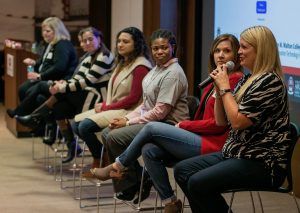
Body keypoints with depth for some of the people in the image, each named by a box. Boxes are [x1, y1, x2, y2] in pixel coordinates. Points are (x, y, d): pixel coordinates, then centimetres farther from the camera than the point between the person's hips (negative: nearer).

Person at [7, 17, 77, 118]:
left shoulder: (63, 45, -14)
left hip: (61, 81, -11)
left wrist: (40, 76, -20)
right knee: (23, 89, -5)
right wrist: (34, 63, 6)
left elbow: (59, 68, -24)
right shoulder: (51, 44, 18)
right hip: (48, 79, 11)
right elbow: (44, 62, 29)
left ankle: (18, 114, -4)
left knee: (33, 91, -25)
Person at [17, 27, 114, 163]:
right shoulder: (89, 59, 16)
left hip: (100, 100, -8)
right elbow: (77, 79, 8)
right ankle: (72, 147, -6)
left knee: (62, 94, -15)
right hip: (89, 97, 8)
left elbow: (87, 82, -20)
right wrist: (63, 84, -13)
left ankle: (34, 117, 0)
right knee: (58, 107, -12)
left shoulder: (104, 57, -13)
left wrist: (61, 88, -18)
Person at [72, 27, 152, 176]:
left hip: (127, 111, -9)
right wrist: (104, 104, -3)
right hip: (111, 108, 10)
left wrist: (106, 107, -13)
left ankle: (99, 163, 0)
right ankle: (101, 157, 6)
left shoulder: (141, 67, -12)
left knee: (85, 126, -22)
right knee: (77, 124, -2)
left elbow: (133, 98, -17)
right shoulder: (122, 63, 18)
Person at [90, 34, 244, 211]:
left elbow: (219, 123, -14)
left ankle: (118, 166, 10)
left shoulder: (236, 79, -10)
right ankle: (170, 203, 1)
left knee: (152, 128, -10)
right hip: (202, 138, 8)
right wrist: (184, 127, -1)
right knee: (149, 150, -9)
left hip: (213, 144, -8)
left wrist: (183, 125, -4)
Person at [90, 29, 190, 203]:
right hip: (151, 120, 10)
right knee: (107, 133, 2)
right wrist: (127, 118, 1)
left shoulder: (173, 74, -16)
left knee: (115, 136, -19)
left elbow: (160, 112, -20)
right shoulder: (157, 69, 13)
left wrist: (129, 122, -14)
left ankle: (137, 182, -2)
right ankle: (126, 183, 6)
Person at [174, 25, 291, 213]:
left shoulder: (269, 81, -15)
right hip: (237, 153, 10)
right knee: (182, 170, 3)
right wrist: (219, 88, 2)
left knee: (198, 183, -23)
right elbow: (221, 121, 14)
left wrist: (225, 87, -11)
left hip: (264, 163, -10)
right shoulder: (248, 80, 14)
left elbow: (237, 121, -22)